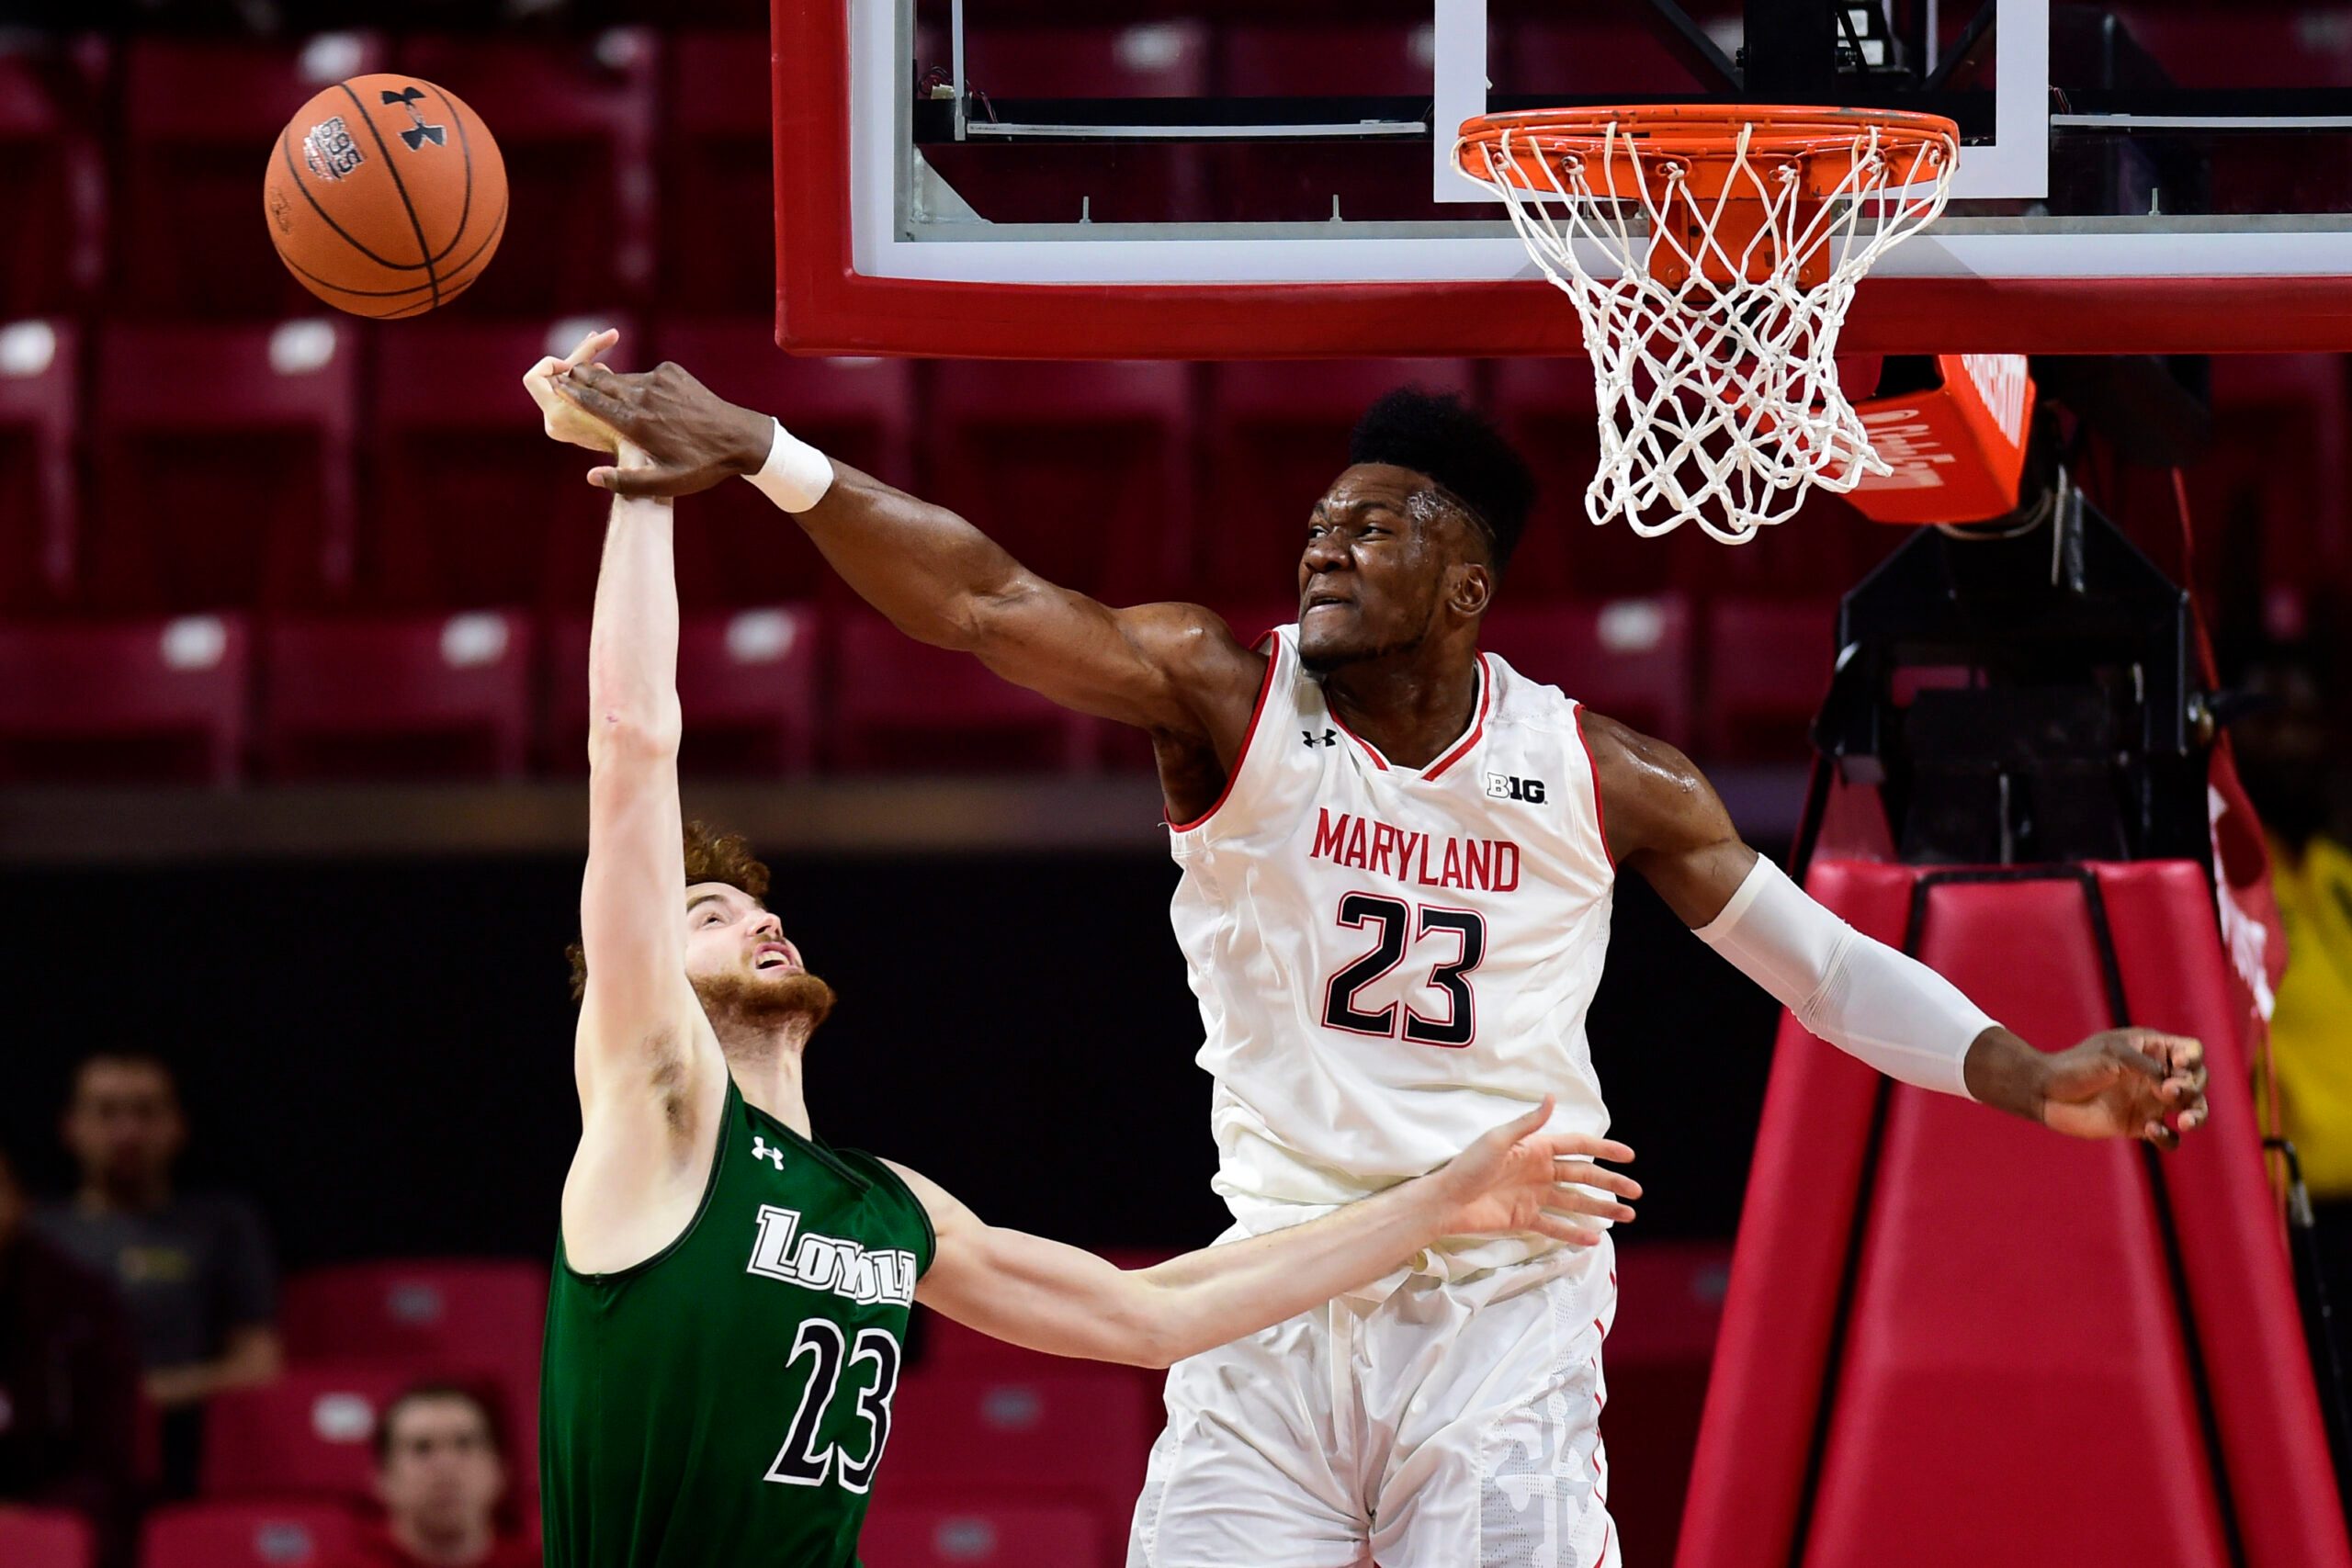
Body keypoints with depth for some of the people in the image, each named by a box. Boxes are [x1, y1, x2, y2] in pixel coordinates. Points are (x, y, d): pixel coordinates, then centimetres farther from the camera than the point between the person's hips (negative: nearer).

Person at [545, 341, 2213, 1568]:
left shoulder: (1593, 773, 0)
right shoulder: (1231, 696, -4)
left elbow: (1820, 962, 9)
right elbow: (987, 602, -18)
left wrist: (2033, 1080, -2)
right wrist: (761, 452, -32)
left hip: (1505, 1319, 0)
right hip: (1276, 1305, 0)